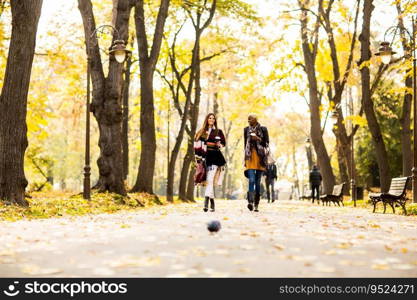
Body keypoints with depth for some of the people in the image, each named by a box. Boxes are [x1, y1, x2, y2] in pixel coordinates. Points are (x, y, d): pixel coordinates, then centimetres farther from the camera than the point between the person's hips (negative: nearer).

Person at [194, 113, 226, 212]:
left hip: (216, 156, -2)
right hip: (206, 157, 2)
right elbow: (197, 145, 10)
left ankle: (206, 202, -21)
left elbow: (223, 143, 12)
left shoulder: (219, 131, 9)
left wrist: (219, 145, -8)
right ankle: (212, 203, 12)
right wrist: (198, 156, -2)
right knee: (209, 181, 4)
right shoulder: (201, 132, 12)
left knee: (210, 179, -15)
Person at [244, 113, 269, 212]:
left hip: (260, 156, 0)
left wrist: (258, 139, -12)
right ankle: (250, 202, -27)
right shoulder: (246, 129, 13)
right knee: (251, 180, -16)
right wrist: (245, 157, 18)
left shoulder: (263, 129, 5)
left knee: (258, 181, 3)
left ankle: (256, 205, 8)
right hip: (250, 157, 1)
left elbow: (267, 143, 4)